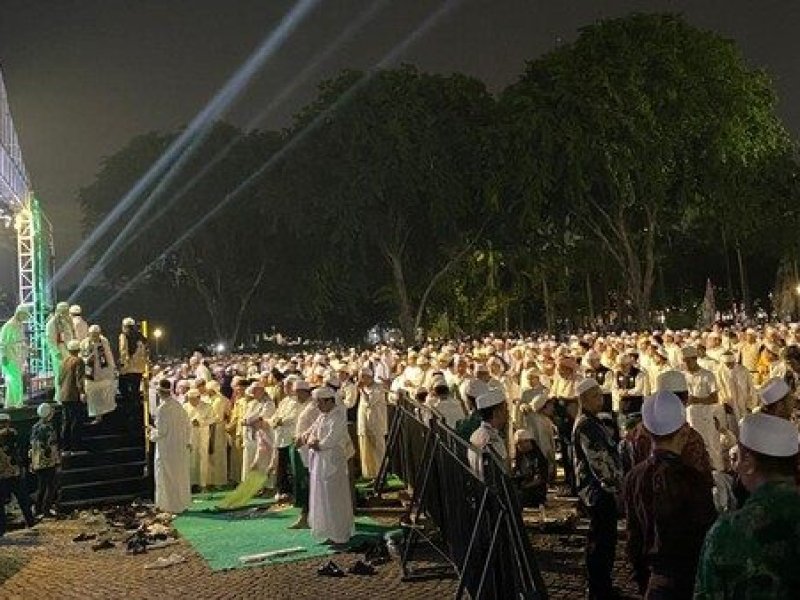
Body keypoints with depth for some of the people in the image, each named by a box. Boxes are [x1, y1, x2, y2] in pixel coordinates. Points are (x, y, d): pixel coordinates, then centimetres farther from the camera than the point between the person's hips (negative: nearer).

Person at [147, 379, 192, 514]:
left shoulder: (162, 408, -19)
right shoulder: (178, 405, 1)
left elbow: (161, 431, -20)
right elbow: (188, 425, 6)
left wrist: (152, 431, 0)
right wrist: (187, 441, 16)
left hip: (167, 449, -7)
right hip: (181, 447, 7)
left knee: (168, 477, 5)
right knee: (180, 475, 16)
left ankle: (172, 505, 11)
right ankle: (183, 502, 25)